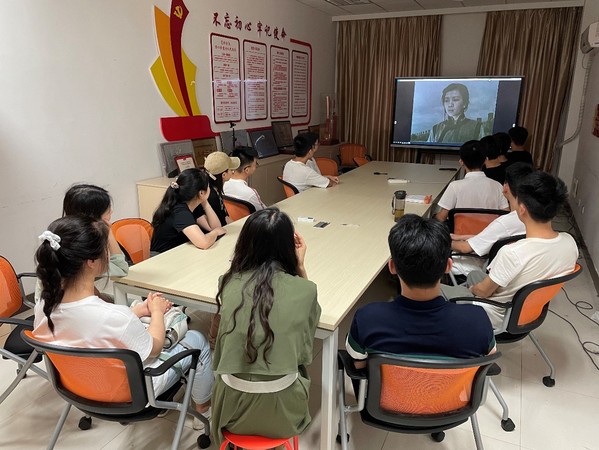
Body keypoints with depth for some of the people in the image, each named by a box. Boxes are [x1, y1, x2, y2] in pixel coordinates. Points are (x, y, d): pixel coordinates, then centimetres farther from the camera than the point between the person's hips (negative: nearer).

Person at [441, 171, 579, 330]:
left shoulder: (513, 253, -38)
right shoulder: (570, 243, -17)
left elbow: (483, 291, -20)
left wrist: (471, 289, 4)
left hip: (498, 318, -7)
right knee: (474, 274, 29)